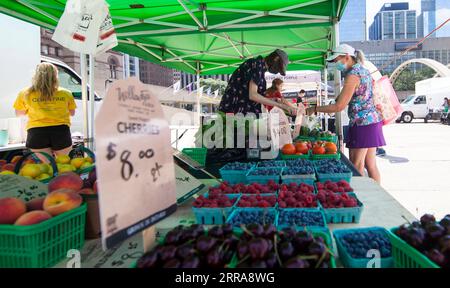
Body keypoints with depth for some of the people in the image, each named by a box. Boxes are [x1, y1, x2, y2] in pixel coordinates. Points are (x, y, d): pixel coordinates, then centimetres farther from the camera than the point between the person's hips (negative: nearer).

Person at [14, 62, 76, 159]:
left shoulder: (26, 94, 4)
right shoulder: (65, 94, 3)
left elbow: (18, 113, 19)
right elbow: (72, 113, 17)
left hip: (37, 133, 0)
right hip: (61, 131, 0)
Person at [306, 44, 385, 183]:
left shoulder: (352, 75, -15)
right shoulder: (364, 70, 14)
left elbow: (339, 106, -18)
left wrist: (314, 109, -12)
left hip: (361, 123, -10)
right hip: (372, 121, 10)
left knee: (356, 166, -5)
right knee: (370, 164, 12)